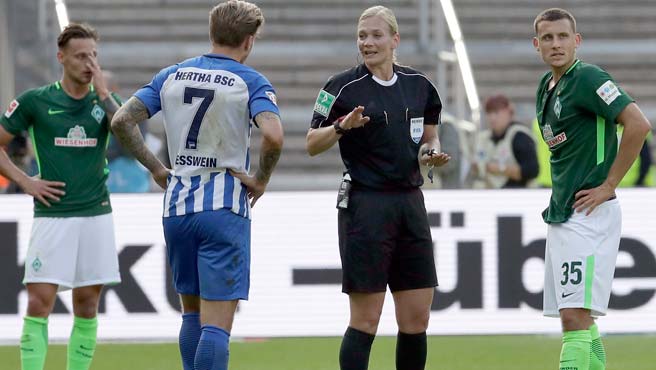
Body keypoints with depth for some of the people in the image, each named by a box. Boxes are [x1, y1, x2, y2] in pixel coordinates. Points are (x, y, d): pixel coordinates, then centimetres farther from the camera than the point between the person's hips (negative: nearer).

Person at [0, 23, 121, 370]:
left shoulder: (104, 102, 7)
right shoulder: (35, 101, 0)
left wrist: (102, 91, -13)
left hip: (96, 214, 3)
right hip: (52, 215, -3)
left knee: (87, 305, 5)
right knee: (39, 303, -10)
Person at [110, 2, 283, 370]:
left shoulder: (171, 76, 8)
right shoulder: (251, 82, -6)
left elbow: (122, 121, 4)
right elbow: (273, 136, -23)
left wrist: (156, 168, 11)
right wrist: (262, 180, -7)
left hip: (177, 205, 5)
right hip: (225, 208, -5)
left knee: (193, 313, 19)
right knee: (217, 323, -7)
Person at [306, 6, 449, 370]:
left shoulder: (419, 84, 8)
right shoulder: (344, 87, -5)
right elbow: (312, 144, -2)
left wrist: (432, 152, 0)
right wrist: (341, 127, -20)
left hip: (410, 202, 5)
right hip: (365, 206, -5)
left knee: (417, 318, 5)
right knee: (365, 319, -5)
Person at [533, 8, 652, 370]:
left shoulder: (588, 78, -12)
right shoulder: (547, 86, 15)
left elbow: (638, 125, -23)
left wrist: (608, 185, -18)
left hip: (588, 214, -10)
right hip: (560, 215, 10)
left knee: (575, 316, -15)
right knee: (579, 320, 12)